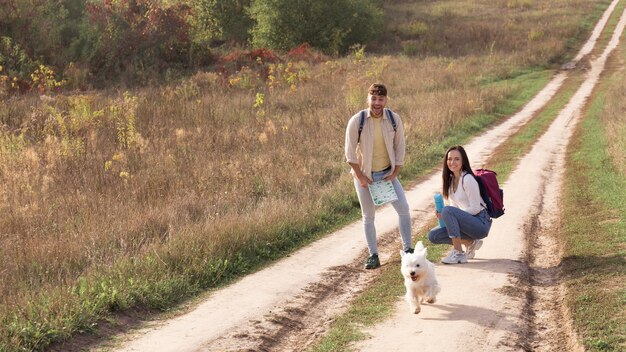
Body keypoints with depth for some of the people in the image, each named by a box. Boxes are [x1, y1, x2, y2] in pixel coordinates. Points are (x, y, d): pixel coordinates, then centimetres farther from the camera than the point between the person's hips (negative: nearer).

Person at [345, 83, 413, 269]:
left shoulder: (394, 119, -9)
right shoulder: (356, 121, -16)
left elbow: (399, 148, -1)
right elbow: (350, 152, -11)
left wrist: (394, 175, -6)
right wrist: (360, 177, -12)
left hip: (388, 173, 2)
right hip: (364, 175, -2)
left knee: (404, 208, -6)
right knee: (368, 216, 5)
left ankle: (407, 249, 8)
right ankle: (373, 255, 15)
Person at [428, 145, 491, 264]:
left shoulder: (467, 179, -17)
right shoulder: (450, 179, 8)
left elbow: (475, 208, -19)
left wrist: (445, 214, -18)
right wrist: (441, 214, -8)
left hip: (481, 223, -8)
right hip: (467, 221, 8)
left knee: (448, 211, -30)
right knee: (433, 235, -4)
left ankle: (458, 254, -22)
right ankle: (470, 243, 8)